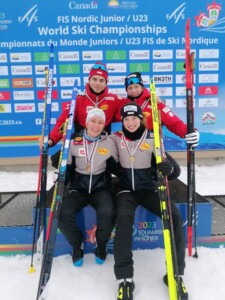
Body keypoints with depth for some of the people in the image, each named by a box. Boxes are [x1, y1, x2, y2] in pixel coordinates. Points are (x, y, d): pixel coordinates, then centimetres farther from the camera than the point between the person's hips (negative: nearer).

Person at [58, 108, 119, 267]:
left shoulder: (109, 142, -1)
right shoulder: (74, 142, -2)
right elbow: (66, 167, 6)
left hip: (101, 188, 0)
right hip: (78, 188, 1)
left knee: (108, 213, -30)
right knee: (64, 214, -25)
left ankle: (101, 244, 5)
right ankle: (77, 244, 8)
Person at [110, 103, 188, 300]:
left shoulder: (152, 139, -5)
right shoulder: (116, 138, -1)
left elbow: (175, 171, -9)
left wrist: (169, 168, -32)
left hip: (150, 189, 1)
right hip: (127, 189, 0)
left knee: (174, 215, -24)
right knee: (124, 217, -32)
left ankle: (176, 272, -7)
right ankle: (124, 277, -20)